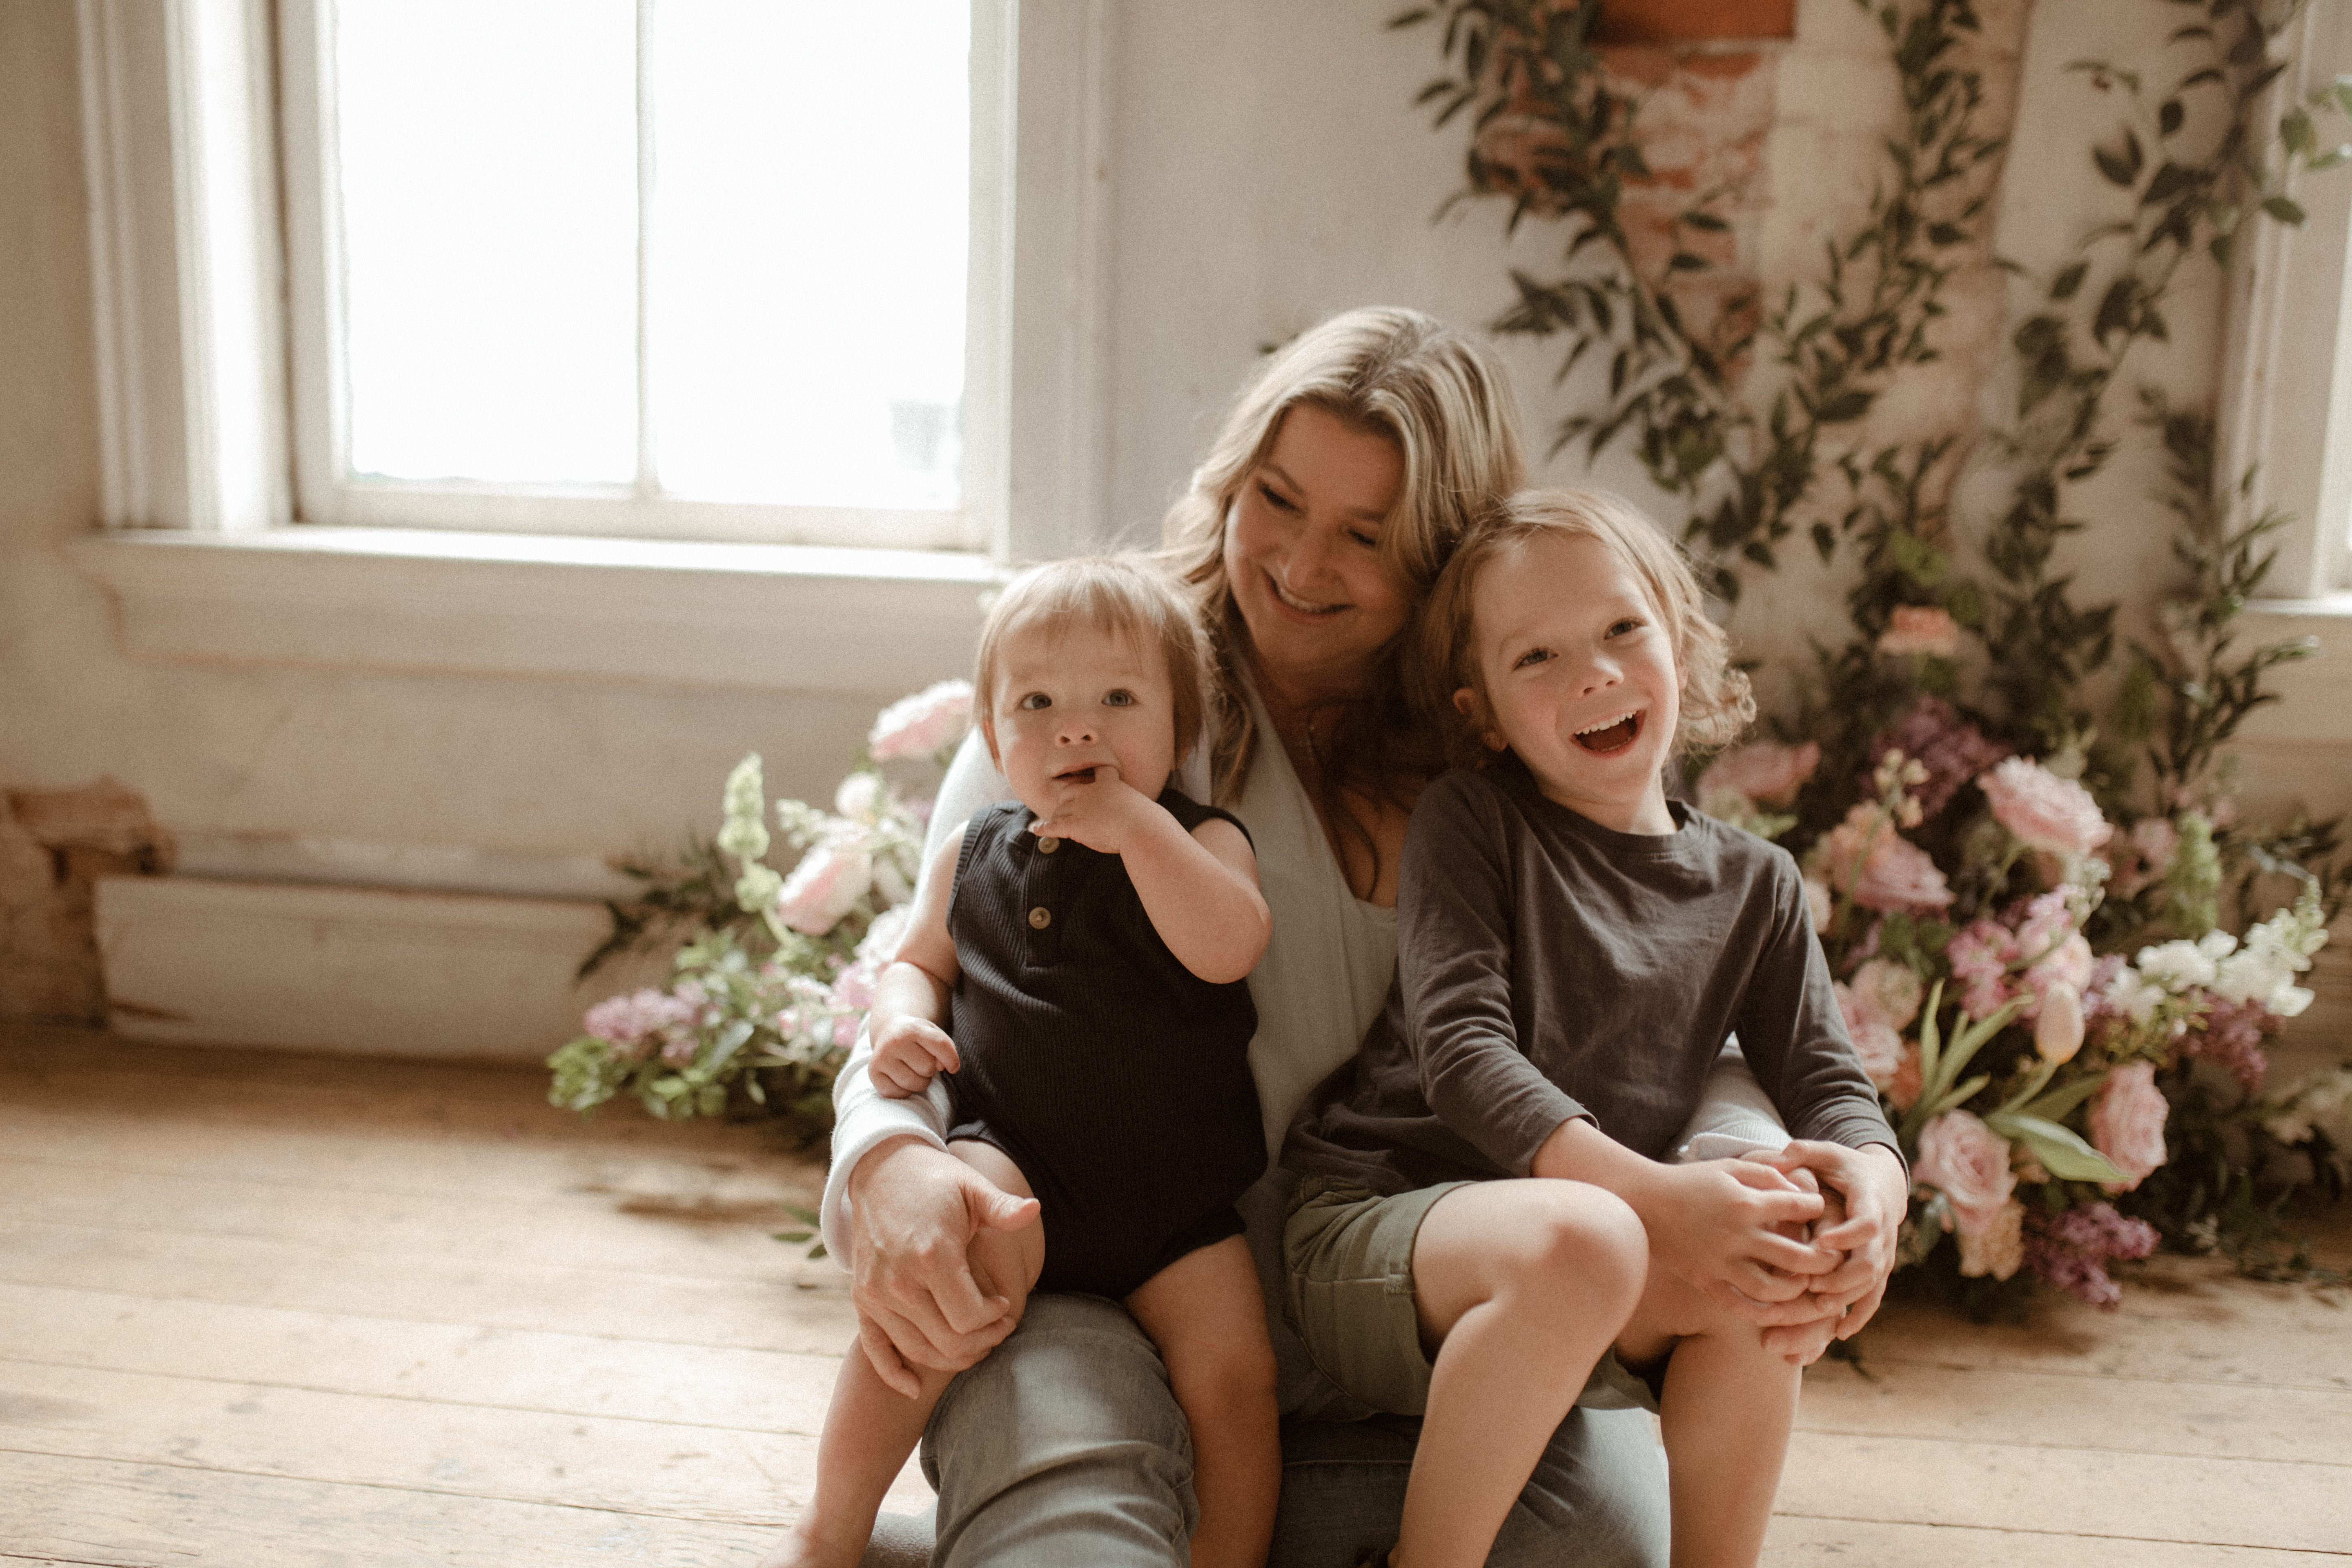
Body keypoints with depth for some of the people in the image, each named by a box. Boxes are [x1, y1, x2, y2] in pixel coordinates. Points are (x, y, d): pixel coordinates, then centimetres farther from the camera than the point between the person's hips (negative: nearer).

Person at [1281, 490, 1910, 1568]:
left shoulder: (1755, 885, 10)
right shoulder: (1470, 821, -4)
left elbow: (1827, 1081, 4)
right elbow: (1460, 1049, -15)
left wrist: (1872, 1180, -21)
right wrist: (1652, 1191, -27)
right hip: (1374, 1223, -4)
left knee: (1767, 1279, -24)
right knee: (1581, 1239, -34)